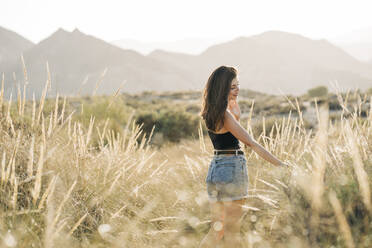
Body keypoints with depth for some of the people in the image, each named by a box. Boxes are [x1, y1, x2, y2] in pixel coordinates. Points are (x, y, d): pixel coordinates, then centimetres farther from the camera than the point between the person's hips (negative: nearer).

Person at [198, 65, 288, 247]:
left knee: (217, 229, 15)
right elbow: (252, 144, -19)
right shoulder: (224, 115, -18)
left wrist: (233, 98, 11)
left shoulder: (211, 111, 8)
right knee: (232, 231, 1)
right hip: (232, 169, -9)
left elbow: (236, 117, 27)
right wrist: (279, 164, -17)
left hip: (215, 169, 9)